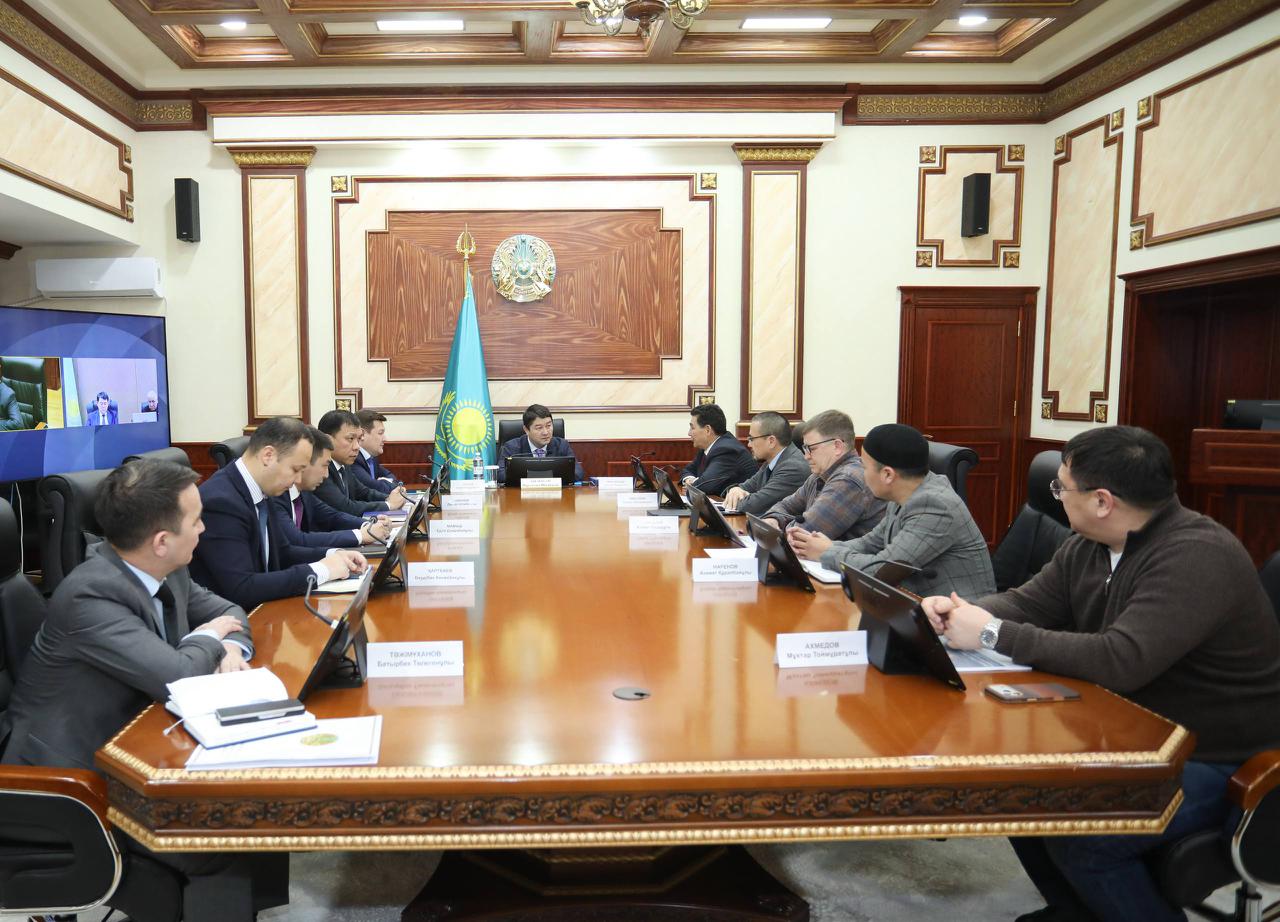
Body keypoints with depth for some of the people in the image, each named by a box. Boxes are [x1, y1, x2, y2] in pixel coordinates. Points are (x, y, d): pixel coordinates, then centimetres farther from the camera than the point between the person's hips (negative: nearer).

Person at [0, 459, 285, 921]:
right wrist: (209, 637, -14)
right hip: (72, 778, -8)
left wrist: (232, 648, -11)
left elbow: (229, 610, 12)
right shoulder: (90, 594, -28)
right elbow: (178, 677, -35)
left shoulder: (164, 571, -3)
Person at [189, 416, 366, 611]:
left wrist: (332, 555, -1)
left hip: (258, 608, 7)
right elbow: (241, 590, -26)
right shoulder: (220, 501, -22)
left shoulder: (258, 490, 3)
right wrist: (319, 570, -21)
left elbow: (281, 552, 14)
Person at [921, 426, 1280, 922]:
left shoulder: (1196, 556, -27)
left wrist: (992, 635, -31)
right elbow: (1028, 603, 9)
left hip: (1217, 764, -8)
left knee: (1077, 838, -23)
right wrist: (962, 610, -13)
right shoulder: (1087, 547, 1)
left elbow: (1122, 661, -37)